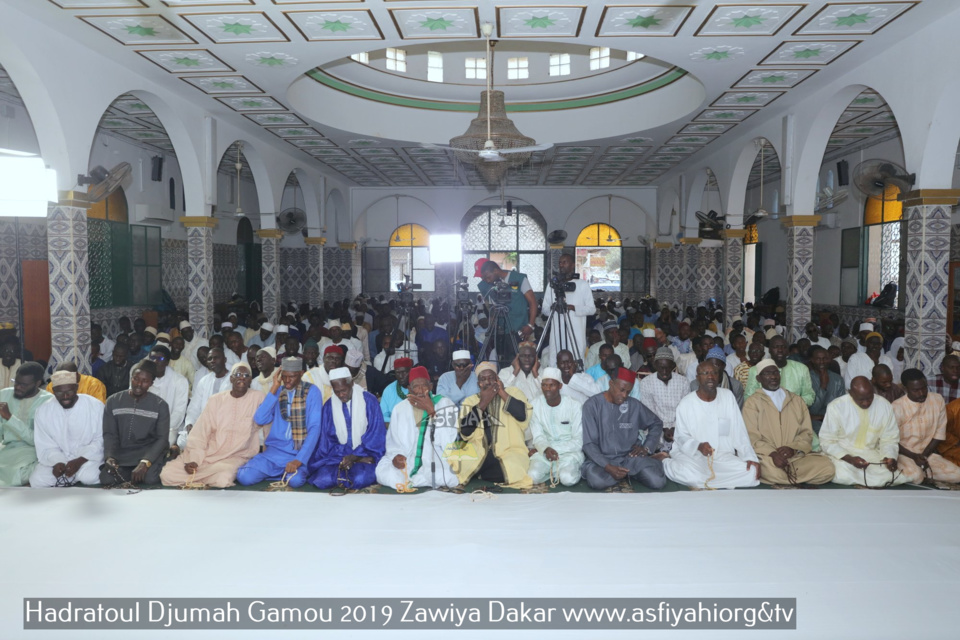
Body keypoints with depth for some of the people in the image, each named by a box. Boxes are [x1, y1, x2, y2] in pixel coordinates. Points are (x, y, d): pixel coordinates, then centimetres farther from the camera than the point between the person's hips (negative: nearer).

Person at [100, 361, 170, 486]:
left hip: (149, 453, -2)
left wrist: (145, 462, -22)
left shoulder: (160, 405, 0)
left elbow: (162, 438, -6)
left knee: (150, 478, -30)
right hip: (121, 454, 2)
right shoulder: (113, 401, 6)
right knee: (106, 479, -26)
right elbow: (109, 434, 2)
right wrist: (109, 457, -19)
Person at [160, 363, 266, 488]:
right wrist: (193, 459, -9)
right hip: (207, 455, 2)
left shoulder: (258, 397, 1)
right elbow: (200, 433, 1)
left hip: (235, 458, -2)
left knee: (223, 479, -34)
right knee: (167, 474, -15)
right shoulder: (216, 400, 7)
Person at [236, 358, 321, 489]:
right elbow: (260, 420, -6)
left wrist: (299, 460, -22)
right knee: (244, 477, -18)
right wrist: (274, 388, -10)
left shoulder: (312, 392, -5)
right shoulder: (277, 392, 8)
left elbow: (315, 428, -12)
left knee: (295, 480, -33)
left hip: (301, 451, -3)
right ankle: (283, 472, 7)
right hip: (275, 449, 3)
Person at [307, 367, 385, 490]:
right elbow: (327, 440, 2)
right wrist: (345, 457, -14)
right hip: (338, 456, 2)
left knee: (360, 479, -33)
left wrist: (354, 457, -17)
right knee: (323, 480, -27)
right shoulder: (329, 406, 3)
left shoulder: (369, 401, -5)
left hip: (365, 453, -2)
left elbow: (376, 436, -5)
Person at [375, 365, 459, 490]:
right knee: (383, 471, -26)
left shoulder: (446, 404, -2)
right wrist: (395, 456, -13)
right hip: (407, 463, 2)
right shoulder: (400, 409, 8)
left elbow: (448, 442, -14)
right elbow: (393, 443, 10)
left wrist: (431, 411, -18)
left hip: (437, 462, -2)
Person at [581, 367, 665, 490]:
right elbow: (589, 444, -10)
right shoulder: (592, 405, -8)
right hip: (601, 459, -1)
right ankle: (632, 472, -6)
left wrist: (647, 448, 3)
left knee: (657, 482, -24)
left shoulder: (634, 405, 2)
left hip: (630, 457, 1)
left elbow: (656, 424, 18)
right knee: (597, 481, -35)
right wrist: (608, 467, -23)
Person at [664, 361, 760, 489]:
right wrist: (698, 446, -23)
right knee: (691, 474, -36)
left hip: (723, 455, 4)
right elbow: (681, 436, -2)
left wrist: (750, 457, -7)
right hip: (693, 455, -4)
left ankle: (701, 483, -8)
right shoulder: (686, 403, -3)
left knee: (751, 471, -23)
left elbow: (739, 431, 4)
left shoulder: (728, 396, 5)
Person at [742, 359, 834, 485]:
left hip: (797, 456, 4)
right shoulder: (752, 403, 7)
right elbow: (752, 437, -2)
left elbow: (807, 432, 12)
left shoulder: (797, 400, 20)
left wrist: (793, 448, -9)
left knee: (827, 468, -24)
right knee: (772, 471, -38)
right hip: (767, 457, -4)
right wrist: (772, 454, -19)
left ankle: (783, 477, -5)